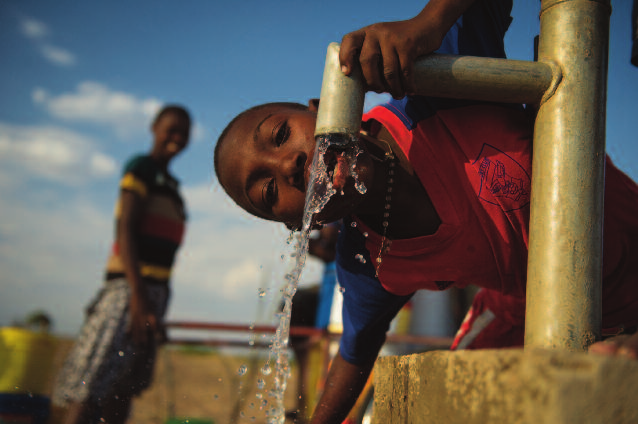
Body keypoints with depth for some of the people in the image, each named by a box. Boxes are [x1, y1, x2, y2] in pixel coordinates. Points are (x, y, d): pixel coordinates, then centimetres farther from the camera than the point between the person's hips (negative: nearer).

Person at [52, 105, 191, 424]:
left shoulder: (170, 185, 23)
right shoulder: (142, 167, -2)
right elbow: (125, 229, -13)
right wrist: (138, 296, -22)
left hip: (153, 291, 9)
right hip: (130, 287, -9)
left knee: (123, 391, 8)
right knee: (92, 388, -12)